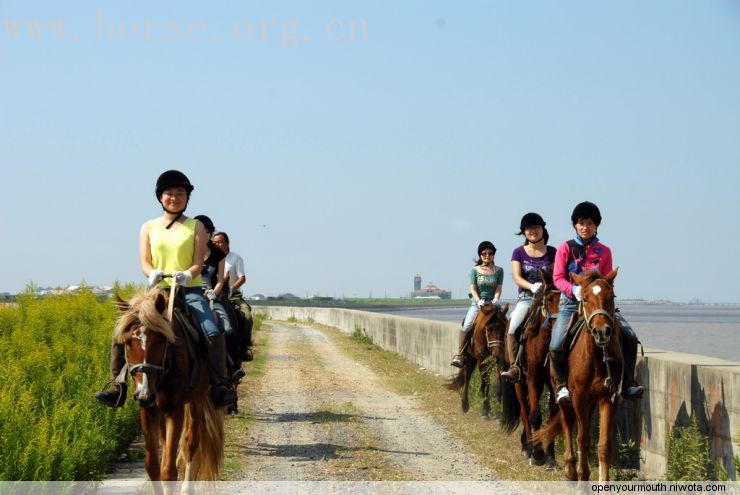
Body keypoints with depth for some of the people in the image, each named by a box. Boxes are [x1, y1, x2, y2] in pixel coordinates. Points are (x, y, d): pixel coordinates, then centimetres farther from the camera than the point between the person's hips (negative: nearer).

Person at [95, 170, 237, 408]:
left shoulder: (196, 226, 8)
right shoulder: (148, 228, 13)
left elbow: (198, 263, -1)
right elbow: (144, 262, 5)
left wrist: (187, 275, -23)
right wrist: (152, 273, -18)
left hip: (190, 290, -2)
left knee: (213, 333, -26)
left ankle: (219, 387, -18)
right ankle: (118, 387, -5)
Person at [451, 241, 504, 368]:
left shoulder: (498, 270, 8)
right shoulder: (475, 270, 6)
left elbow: (499, 288, 1)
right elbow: (473, 288, -2)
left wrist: (495, 299, -18)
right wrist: (479, 301, -19)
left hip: (492, 303, 1)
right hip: (477, 303, -1)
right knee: (467, 325, -19)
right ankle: (460, 354, -17)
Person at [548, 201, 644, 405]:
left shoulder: (604, 252, 9)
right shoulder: (565, 248, 3)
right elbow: (558, 278, -2)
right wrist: (574, 290, -20)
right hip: (571, 302, -2)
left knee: (630, 337, -13)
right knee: (556, 345, -24)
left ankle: (627, 382, -1)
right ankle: (561, 385, -4)